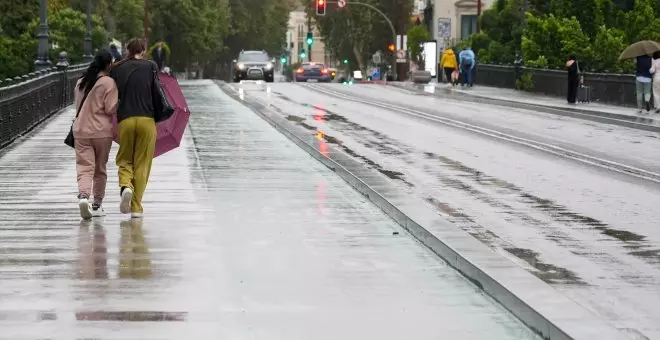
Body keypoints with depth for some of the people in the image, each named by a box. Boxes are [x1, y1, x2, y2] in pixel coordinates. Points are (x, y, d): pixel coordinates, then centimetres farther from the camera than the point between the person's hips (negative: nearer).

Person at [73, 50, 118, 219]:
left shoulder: (81, 82, 9)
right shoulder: (108, 82, -9)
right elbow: (111, 108, -12)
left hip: (80, 130, 3)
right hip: (102, 131, -3)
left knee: (84, 167, -4)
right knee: (100, 169, 12)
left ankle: (83, 196, -30)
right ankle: (97, 205, 18)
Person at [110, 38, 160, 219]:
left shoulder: (117, 69, 7)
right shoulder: (151, 66, 3)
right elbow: (157, 92, -2)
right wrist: (158, 113, 12)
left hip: (124, 120, 1)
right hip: (147, 120, -1)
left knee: (125, 160, 15)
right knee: (142, 164, 7)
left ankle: (126, 186, -16)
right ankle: (136, 207, 6)